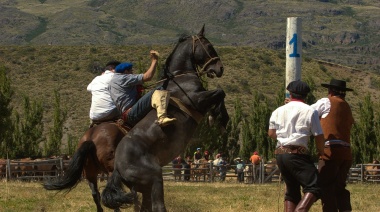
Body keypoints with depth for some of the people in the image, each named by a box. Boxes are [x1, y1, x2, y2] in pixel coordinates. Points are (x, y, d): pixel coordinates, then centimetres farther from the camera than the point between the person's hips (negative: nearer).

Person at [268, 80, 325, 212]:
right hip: (297, 154, -6)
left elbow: (271, 133, 13)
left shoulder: (278, 111, 12)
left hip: (280, 154, 6)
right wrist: (321, 151, 17)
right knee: (313, 188, -10)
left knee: (292, 190, 17)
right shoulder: (310, 111, -1)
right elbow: (319, 136, -2)